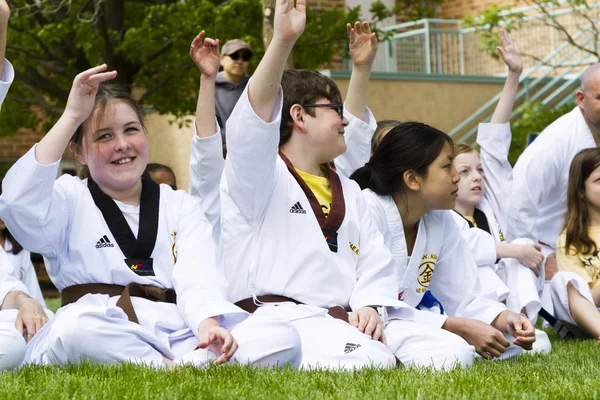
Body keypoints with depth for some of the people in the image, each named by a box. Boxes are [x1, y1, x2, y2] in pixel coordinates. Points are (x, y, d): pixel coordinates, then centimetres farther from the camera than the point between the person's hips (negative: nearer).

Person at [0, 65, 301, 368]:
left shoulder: (180, 205, 23)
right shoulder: (70, 199, 16)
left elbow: (197, 275, 4)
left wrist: (209, 324, -20)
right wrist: (72, 117, -5)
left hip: (179, 336, 3)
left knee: (282, 338, -21)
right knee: (77, 326, -40)